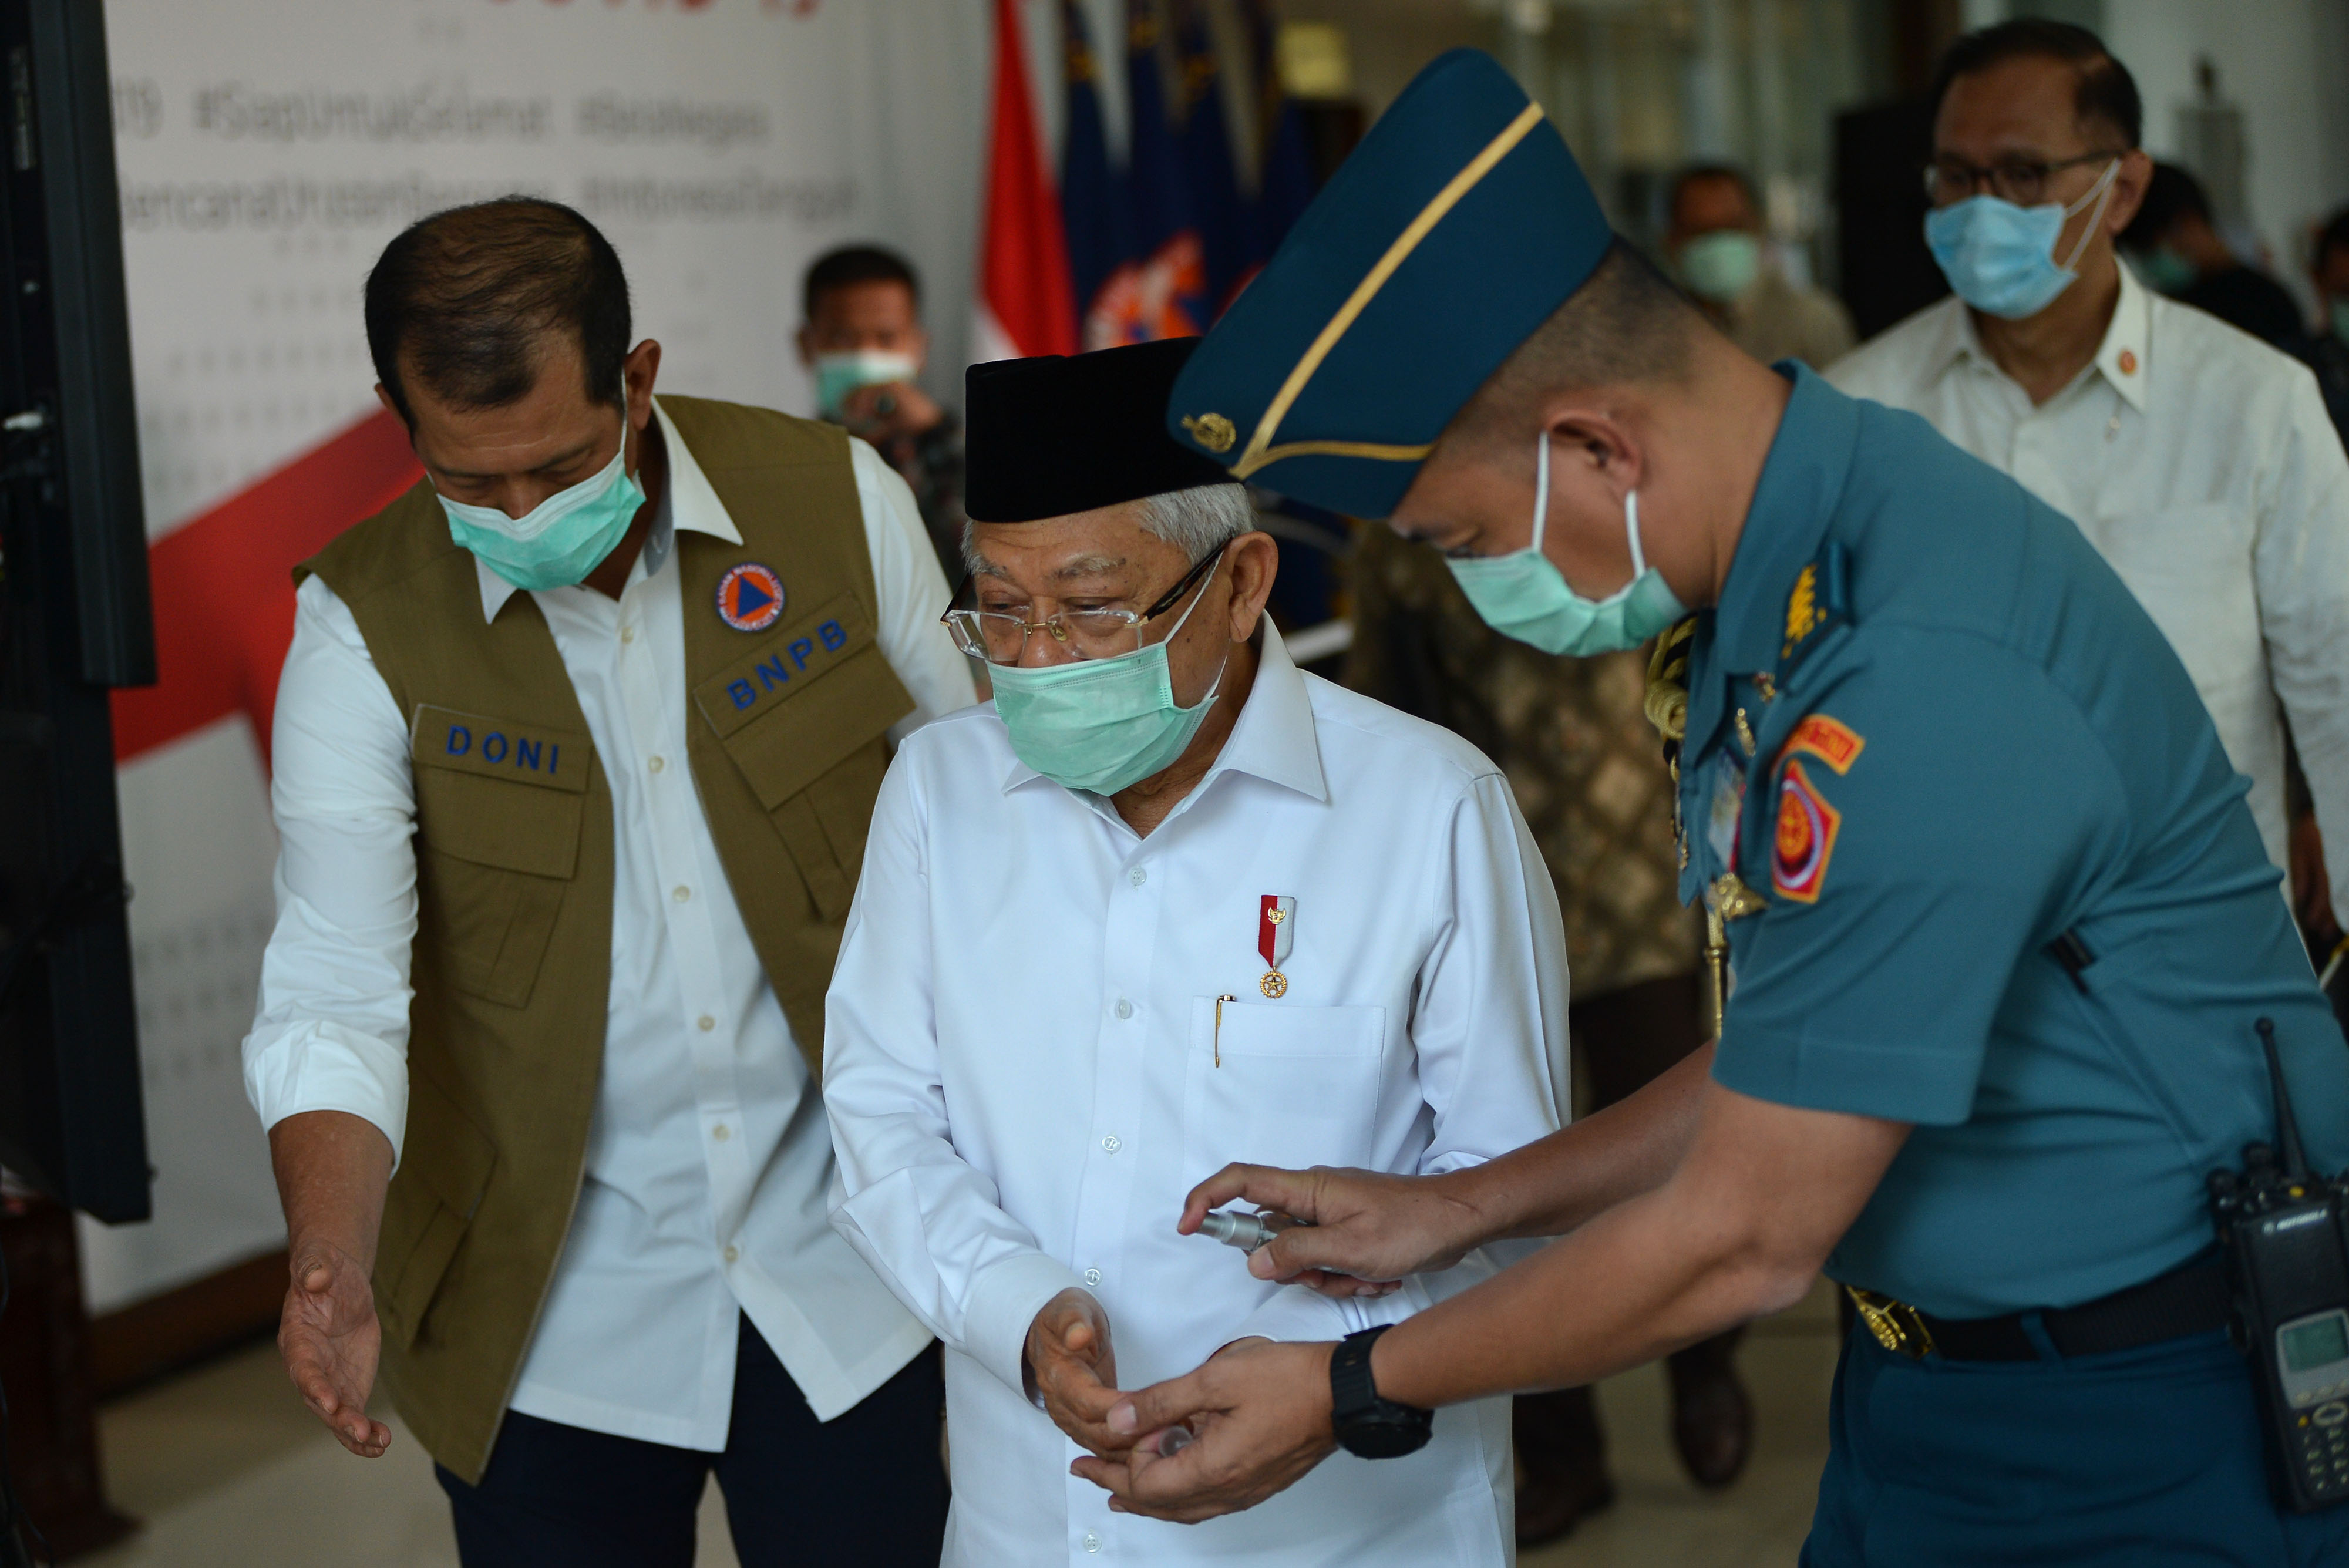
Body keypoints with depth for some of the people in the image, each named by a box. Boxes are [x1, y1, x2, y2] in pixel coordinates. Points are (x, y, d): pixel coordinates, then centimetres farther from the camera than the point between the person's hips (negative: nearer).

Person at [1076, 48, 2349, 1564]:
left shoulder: (1910, 682, -29)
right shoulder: (1779, 586, 1)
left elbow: (1742, 1244, -21)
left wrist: (1350, 1391, -11)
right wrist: (1455, 1207, 8)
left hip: (2140, 1439, -8)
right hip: (1933, 1382, 8)